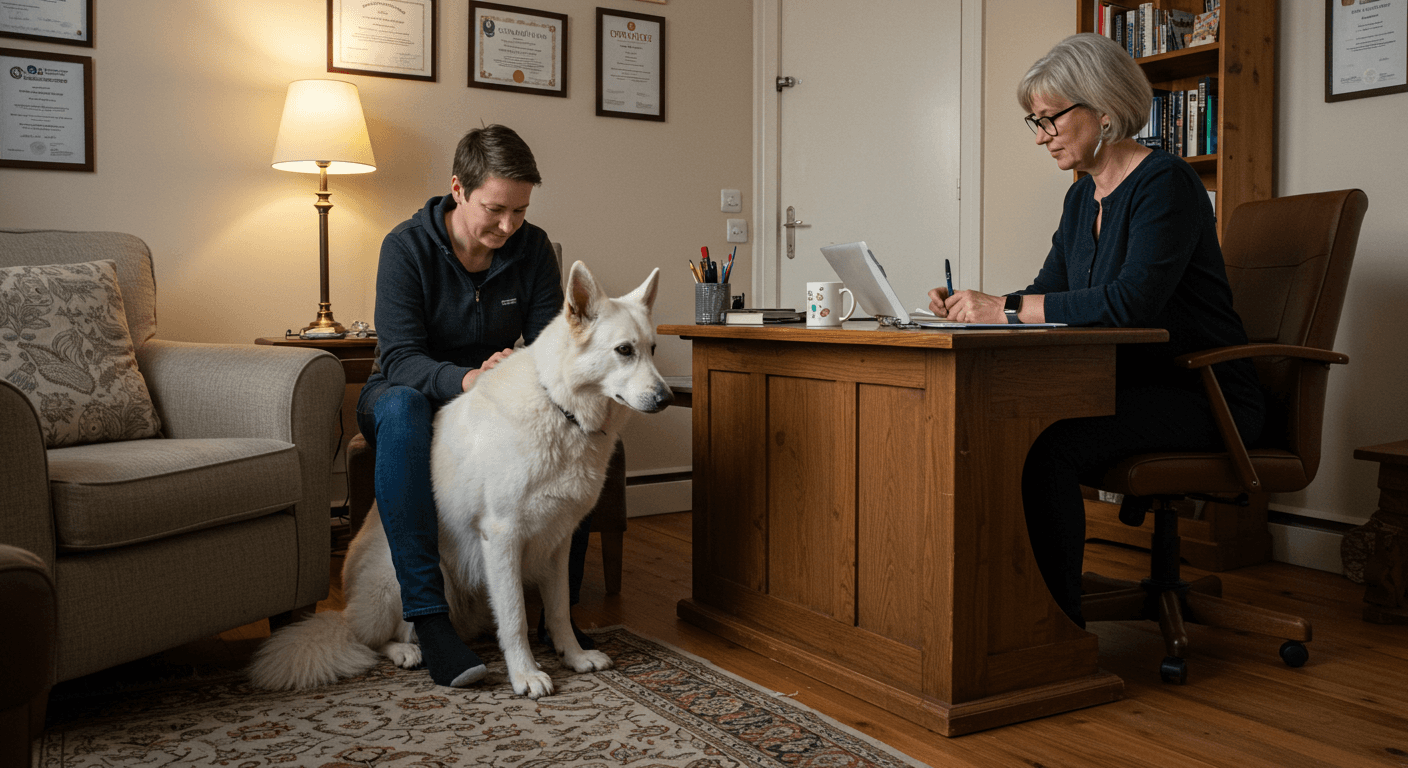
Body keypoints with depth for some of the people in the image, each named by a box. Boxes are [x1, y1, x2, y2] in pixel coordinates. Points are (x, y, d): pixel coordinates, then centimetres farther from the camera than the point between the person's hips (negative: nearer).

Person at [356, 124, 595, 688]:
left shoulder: (532, 247, -5)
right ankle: (427, 617, -40)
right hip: (412, 394, -3)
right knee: (402, 407, -39)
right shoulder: (407, 246, -16)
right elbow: (399, 358, -24)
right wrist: (466, 380, -44)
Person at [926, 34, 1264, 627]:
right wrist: (974, 305, -7)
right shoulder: (1083, 197, 13)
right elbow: (1049, 293, 13)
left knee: (1046, 445, -31)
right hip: (1127, 388, 8)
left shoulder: (1164, 182, -14)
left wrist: (1007, 308, -27)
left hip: (1203, 396, -8)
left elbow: (1132, 301, -28)